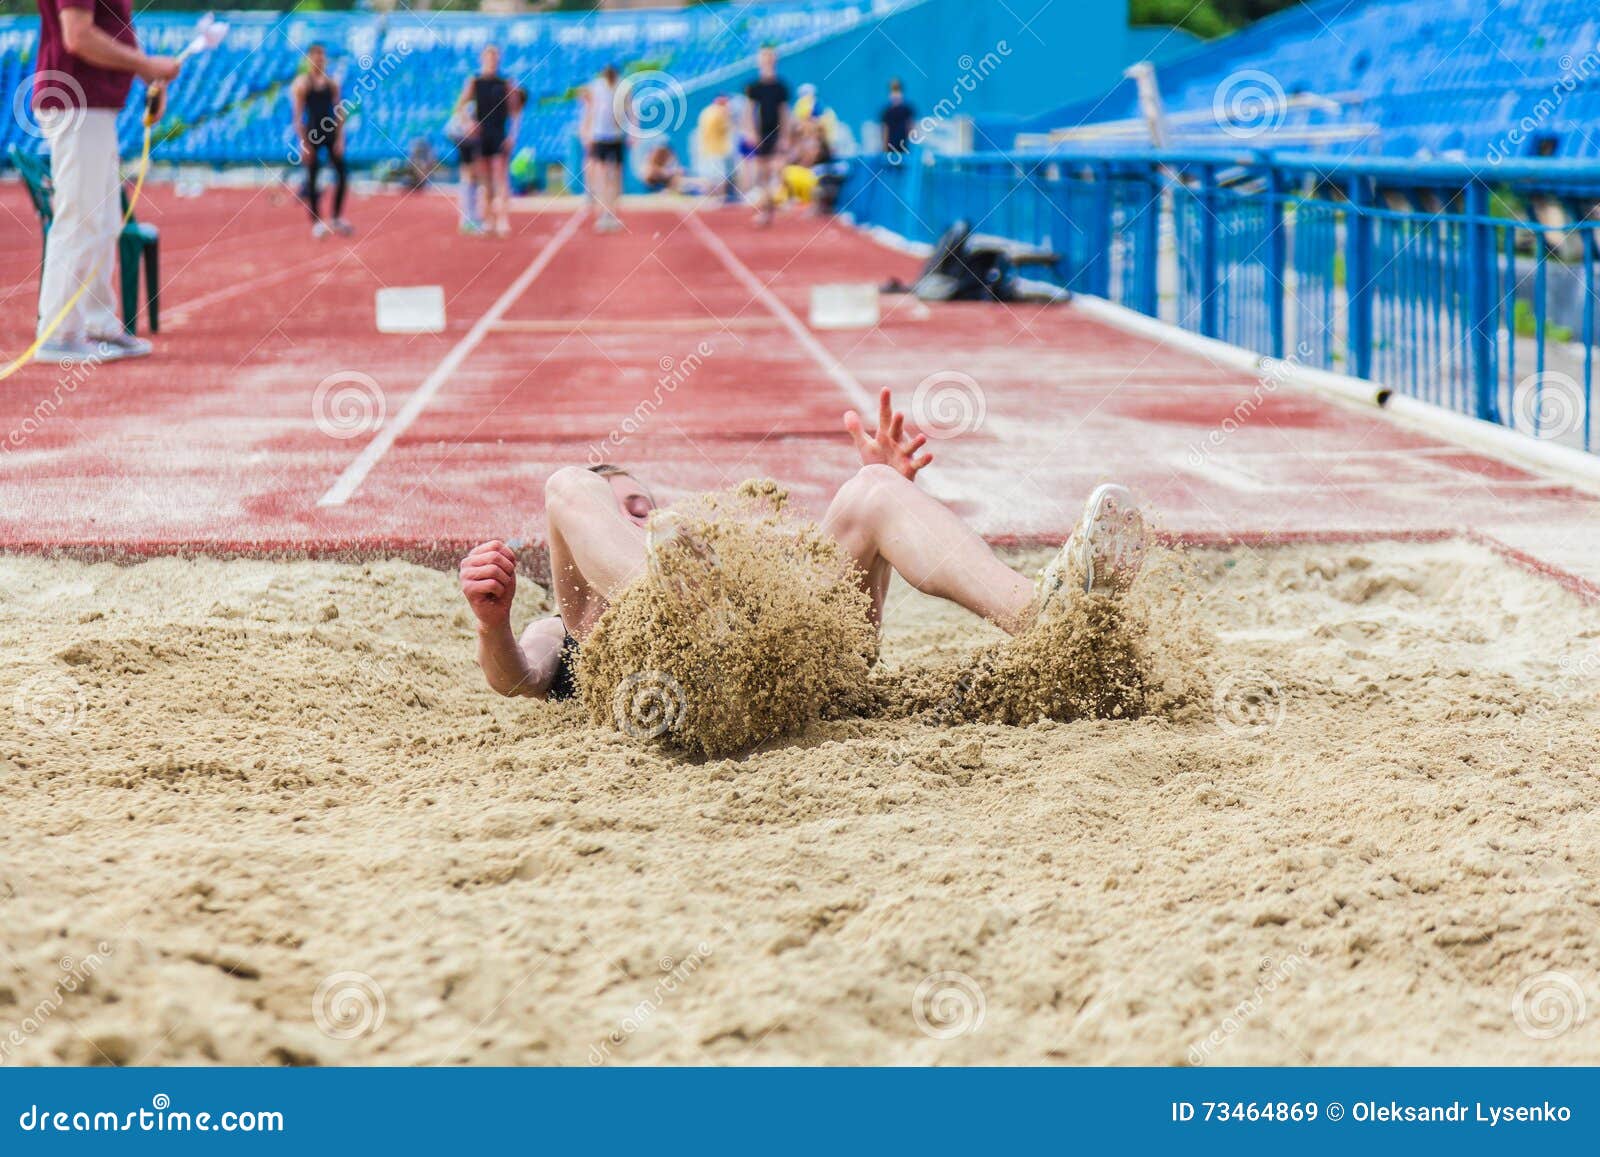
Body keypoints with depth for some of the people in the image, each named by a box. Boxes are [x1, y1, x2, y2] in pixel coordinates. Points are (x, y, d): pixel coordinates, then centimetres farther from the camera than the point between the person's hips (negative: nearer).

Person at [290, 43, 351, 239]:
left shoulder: (332, 83, 6)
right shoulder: (301, 84, -6)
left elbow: (339, 112, 6)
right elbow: (297, 116, -8)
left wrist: (339, 138, -2)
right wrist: (304, 143, -14)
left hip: (331, 133, 4)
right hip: (312, 133, -4)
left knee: (342, 174, -1)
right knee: (312, 178, 0)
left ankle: (338, 218, 10)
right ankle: (317, 223, 6)